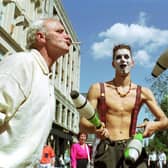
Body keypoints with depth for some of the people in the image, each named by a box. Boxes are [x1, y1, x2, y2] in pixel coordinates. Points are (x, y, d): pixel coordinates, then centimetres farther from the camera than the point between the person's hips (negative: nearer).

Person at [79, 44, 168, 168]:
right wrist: (95, 128, -25)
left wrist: (155, 125, -13)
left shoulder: (143, 92, 8)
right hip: (107, 150, -1)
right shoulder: (97, 89, 3)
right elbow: (83, 124, -1)